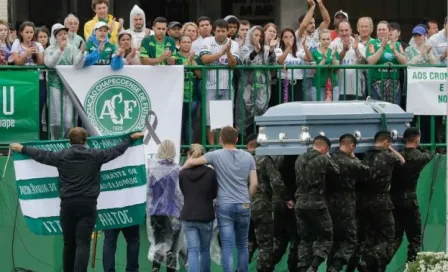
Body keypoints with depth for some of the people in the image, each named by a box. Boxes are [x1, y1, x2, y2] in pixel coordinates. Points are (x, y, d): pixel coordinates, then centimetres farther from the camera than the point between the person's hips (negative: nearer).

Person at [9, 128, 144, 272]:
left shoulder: (61, 156, 4)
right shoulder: (95, 155, 2)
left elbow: (41, 155, 18)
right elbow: (116, 150, 13)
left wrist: (22, 149, 35)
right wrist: (131, 138, 29)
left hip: (68, 204, 2)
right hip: (88, 204, -2)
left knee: (69, 243, 14)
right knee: (83, 244, -9)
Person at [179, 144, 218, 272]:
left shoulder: (183, 173, -2)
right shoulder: (211, 173, -7)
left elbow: (183, 193, 9)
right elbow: (215, 194, 5)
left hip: (188, 217, 1)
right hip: (206, 216, -1)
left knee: (193, 250, -2)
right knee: (205, 250, 16)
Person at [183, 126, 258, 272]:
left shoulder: (216, 155, -3)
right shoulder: (248, 157, 5)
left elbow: (192, 162, -8)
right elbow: (254, 183, 3)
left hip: (224, 206, -3)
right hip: (243, 206, 3)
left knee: (227, 247, -5)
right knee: (242, 245, 15)